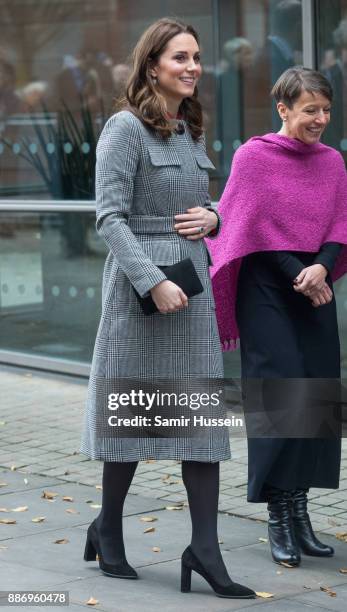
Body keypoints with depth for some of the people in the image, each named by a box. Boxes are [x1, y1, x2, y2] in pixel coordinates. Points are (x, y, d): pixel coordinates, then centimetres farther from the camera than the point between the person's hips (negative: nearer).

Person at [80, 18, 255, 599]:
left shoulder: (192, 132, 14)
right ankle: (108, 530, 23)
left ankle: (204, 548, 2)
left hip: (193, 280, 7)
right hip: (140, 282, -7)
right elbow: (110, 217, -14)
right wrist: (154, 282, -22)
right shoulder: (125, 128, -8)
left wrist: (211, 217, 0)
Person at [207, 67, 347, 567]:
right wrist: (296, 274, -14)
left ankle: (299, 511, 13)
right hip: (266, 291, -5)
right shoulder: (254, 156, -6)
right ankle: (279, 517, 0)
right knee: (280, 398, -8)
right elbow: (253, 228, -9)